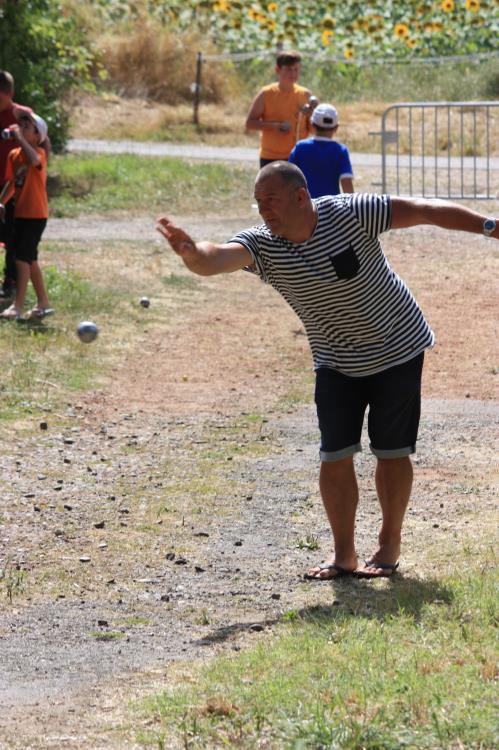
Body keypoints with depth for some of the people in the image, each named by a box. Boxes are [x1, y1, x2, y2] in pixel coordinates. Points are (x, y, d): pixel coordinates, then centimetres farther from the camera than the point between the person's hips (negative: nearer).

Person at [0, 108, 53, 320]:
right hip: (21, 213, 8)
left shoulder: (39, 153, -14)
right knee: (29, 259, 14)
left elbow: (33, 160, -39)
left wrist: (19, 138, -36)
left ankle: (17, 306, -10)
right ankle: (43, 303, 24)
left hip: (36, 214, -8)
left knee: (22, 258, -11)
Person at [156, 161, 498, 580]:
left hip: (398, 349, -3)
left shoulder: (352, 213, -23)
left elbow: (427, 212, -18)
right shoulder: (263, 245, -17)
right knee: (335, 456, -3)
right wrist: (191, 252, -60)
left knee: (392, 451, 3)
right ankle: (343, 554, 10)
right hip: (337, 364, 3)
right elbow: (217, 259, -36)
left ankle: (390, 546, 18)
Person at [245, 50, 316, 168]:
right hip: (270, 159, -1)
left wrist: (309, 115, -15)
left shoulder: (305, 95, 4)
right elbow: (250, 123, -4)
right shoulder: (266, 94, -3)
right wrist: (275, 126, -17)